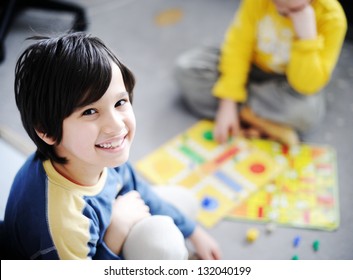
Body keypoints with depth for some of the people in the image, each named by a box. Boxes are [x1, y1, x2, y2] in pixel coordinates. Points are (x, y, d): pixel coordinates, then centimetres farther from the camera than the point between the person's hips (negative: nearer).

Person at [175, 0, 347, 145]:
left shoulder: (332, 17, -25)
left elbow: (306, 86, -29)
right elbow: (237, 46, -19)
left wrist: (307, 35, -40)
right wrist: (228, 103, -28)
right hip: (251, 68, 3)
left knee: (306, 109, -38)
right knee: (187, 67, -20)